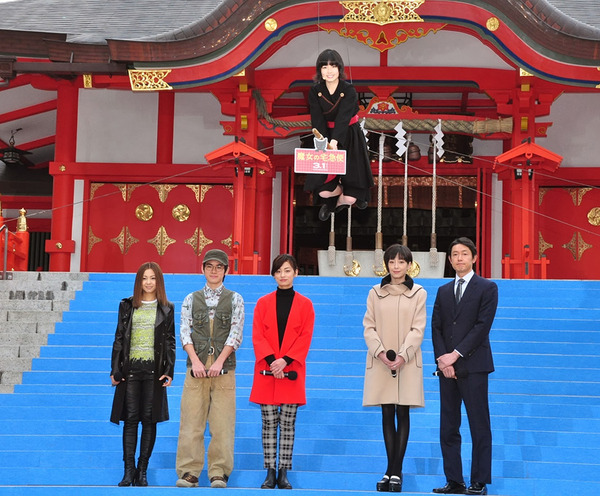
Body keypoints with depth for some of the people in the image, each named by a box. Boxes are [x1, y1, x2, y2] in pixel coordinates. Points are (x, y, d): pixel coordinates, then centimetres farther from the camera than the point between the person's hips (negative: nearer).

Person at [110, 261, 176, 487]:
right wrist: (115, 370, 1)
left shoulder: (166, 308, 7)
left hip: (154, 369, 0)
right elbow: (119, 338, 8)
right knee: (130, 418, -1)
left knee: (149, 419, 1)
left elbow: (170, 341, 6)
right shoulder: (127, 306, 8)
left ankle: (142, 470, 8)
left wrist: (169, 371, -4)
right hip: (130, 368, 0)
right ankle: (129, 470, 2)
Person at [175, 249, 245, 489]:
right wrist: (195, 361, -11)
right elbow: (184, 331, 4)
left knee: (222, 422, -4)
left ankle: (219, 473, 1)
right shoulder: (191, 299, 13)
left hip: (224, 367, -1)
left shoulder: (235, 299, 9)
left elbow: (236, 333, 0)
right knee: (191, 420, -2)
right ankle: (189, 473, 2)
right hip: (196, 367, 1)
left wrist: (219, 361, -12)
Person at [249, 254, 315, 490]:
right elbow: (257, 335, 1)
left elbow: (305, 337, -1)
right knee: (269, 422, 0)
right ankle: (270, 473, 5)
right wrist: (271, 360, -14)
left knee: (288, 423, 1)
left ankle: (284, 473, 6)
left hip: (291, 371, -1)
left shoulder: (304, 304, 5)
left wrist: (285, 360, -14)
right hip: (266, 370, 1)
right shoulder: (263, 303, 7)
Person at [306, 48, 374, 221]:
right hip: (327, 137, 2)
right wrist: (324, 145, -29)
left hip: (350, 138, -2)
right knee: (323, 190, -14)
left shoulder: (349, 91, -15)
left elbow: (343, 118, -28)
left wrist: (334, 142, -44)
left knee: (350, 198, -12)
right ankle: (333, 200, 23)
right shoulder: (315, 92, -7)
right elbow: (318, 122, -13)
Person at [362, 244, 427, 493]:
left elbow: (417, 329, -3)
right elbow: (369, 327, 4)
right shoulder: (375, 292, 7)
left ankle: (395, 472, 2)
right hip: (381, 362, 2)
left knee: (403, 414, -1)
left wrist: (402, 355, -15)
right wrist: (380, 352, -12)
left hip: (407, 362, -2)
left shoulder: (419, 293, 2)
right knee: (387, 415, 3)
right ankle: (392, 471, 7)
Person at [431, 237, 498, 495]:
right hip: (447, 367, 5)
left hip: (473, 366, -5)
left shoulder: (487, 288, 0)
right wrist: (442, 359, -6)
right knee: (448, 428, 5)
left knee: (479, 427, -2)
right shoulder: (443, 291, 16)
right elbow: (436, 327, 9)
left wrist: (456, 354, -14)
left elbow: (482, 326, -9)